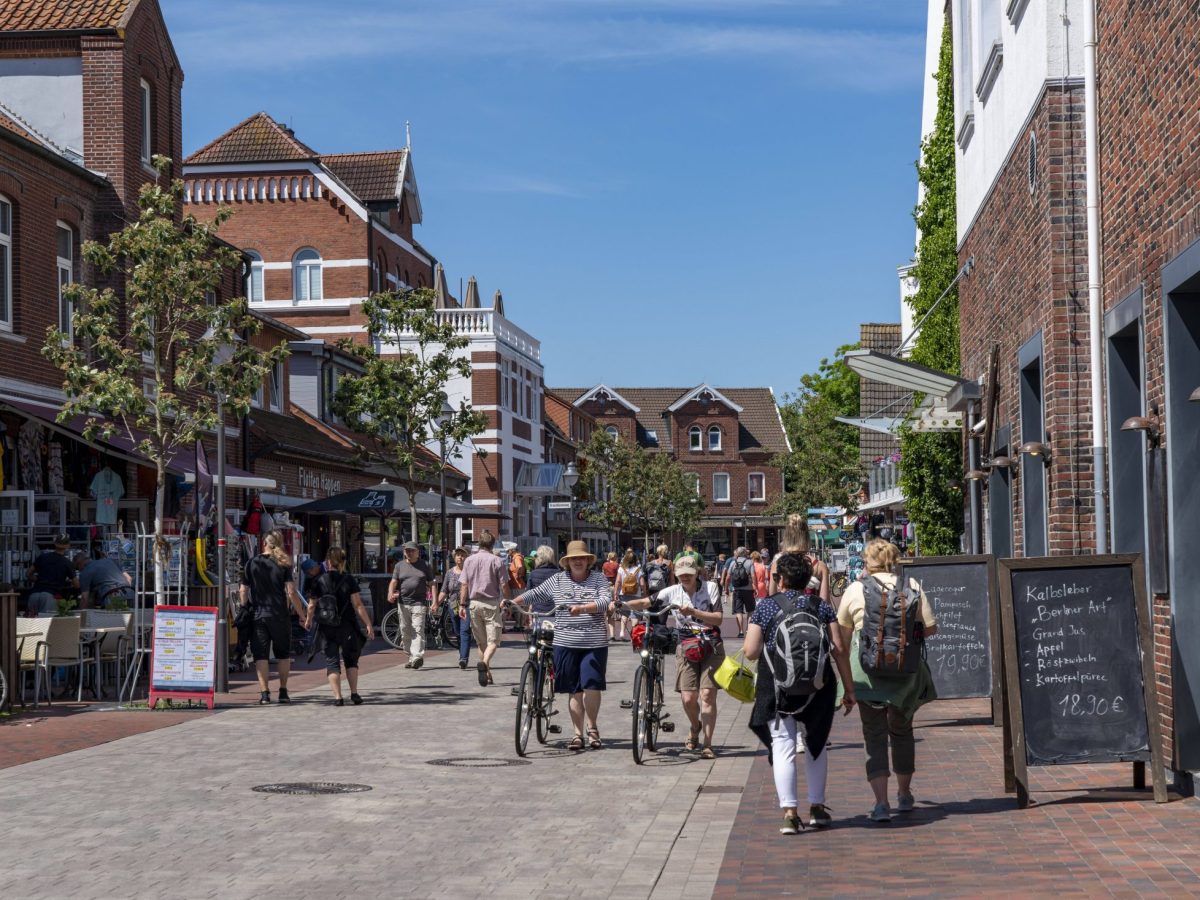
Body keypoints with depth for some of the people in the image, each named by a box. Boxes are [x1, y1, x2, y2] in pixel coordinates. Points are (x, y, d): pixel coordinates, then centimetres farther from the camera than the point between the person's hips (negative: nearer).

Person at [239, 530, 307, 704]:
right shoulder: (283, 565, -1)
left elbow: (243, 591, 3)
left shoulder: (251, 564, 2)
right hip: (279, 616, 0)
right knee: (283, 654, 14)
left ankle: (264, 692, -7)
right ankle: (283, 692, 14)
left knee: (261, 655, 1)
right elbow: (291, 593, -6)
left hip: (257, 616, 0)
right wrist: (302, 614, 0)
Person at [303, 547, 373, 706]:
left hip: (327, 628, 0)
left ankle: (337, 697, -5)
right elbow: (357, 605, -8)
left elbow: (312, 605, 1)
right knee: (351, 660, 16)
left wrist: (308, 620, 19)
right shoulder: (348, 580, -4)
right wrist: (368, 624, -4)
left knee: (332, 661, 4)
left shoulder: (319, 581, -3)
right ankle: (354, 693, 10)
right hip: (347, 626, 0)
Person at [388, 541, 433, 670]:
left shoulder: (425, 565, 8)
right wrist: (391, 594, -15)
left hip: (419, 603, -3)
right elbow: (393, 582, 6)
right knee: (405, 632, 5)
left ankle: (417, 657, -23)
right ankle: (411, 657, 14)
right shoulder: (399, 565, 13)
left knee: (418, 630, -14)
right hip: (403, 603, 3)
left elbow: (431, 583, 9)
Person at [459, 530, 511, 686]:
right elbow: (504, 586, -6)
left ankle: (487, 674, 18)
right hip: (491, 603, -4)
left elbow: (464, 585, 4)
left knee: (481, 642, 13)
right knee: (493, 641, -5)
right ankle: (484, 663, -32)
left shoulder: (469, 560, 6)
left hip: (474, 603, 4)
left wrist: (462, 604, 9)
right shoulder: (497, 561, -5)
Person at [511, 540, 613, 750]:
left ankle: (592, 727, 13)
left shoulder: (599, 579, 4)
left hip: (594, 644, -2)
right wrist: (513, 602, -1)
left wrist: (582, 608, -25)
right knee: (574, 691, 7)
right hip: (566, 644, 2)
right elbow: (535, 594, 11)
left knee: (592, 686, -9)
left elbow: (605, 601, -11)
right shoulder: (557, 581, 10)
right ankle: (578, 734, 15)